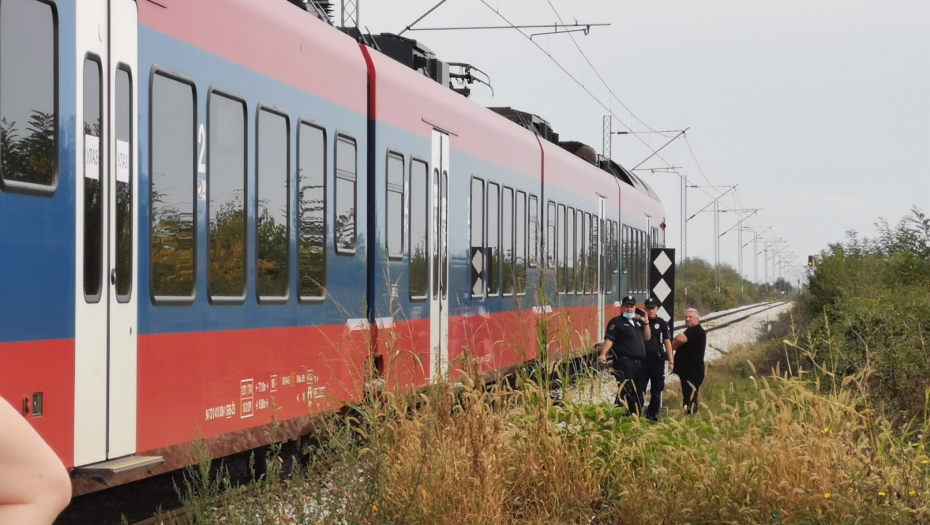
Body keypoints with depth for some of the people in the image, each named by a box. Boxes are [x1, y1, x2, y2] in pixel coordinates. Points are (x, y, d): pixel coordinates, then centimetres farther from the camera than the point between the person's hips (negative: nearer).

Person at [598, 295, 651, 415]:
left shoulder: (638, 321, 21)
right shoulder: (617, 322, -1)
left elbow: (647, 337, 22)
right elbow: (609, 339, -12)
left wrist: (645, 323, 8)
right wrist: (603, 354, -27)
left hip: (639, 363, 8)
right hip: (624, 363, -8)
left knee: (639, 393, 11)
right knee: (625, 392, -14)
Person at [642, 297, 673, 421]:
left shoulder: (662, 323, 4)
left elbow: (667, 342, 2)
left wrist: (671, 361, -3)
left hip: (657, 360, 0)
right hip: (642, 359, 0)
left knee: (656, 390, 7)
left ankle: (653, 413, 19)